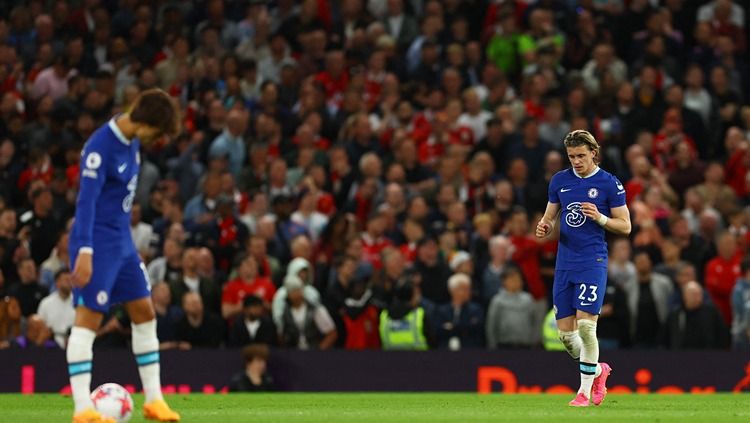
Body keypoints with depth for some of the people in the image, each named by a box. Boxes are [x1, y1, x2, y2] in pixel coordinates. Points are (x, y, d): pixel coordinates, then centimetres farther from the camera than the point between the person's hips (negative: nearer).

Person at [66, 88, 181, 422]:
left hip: (123, 241, 9)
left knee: (144, 313, 11)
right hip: (98, 242, -9)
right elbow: (86, 200, -25)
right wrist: (84, 251, -30)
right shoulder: (100, 148, -21)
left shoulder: (131, 141, 7)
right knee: (88, 319, -8)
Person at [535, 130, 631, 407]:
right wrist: (544, 228, -4)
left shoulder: (609, 183, -3)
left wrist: (600, 218, -17)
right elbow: (550, 216, 19)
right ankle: (598, 370, 29)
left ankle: (585, 392, -3)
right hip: (564, 264, 5)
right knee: (566, 334, 3)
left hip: (592, 262, -5)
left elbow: (625, 226, 1)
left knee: (585, 325, -13)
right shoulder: (560, 180, 10)